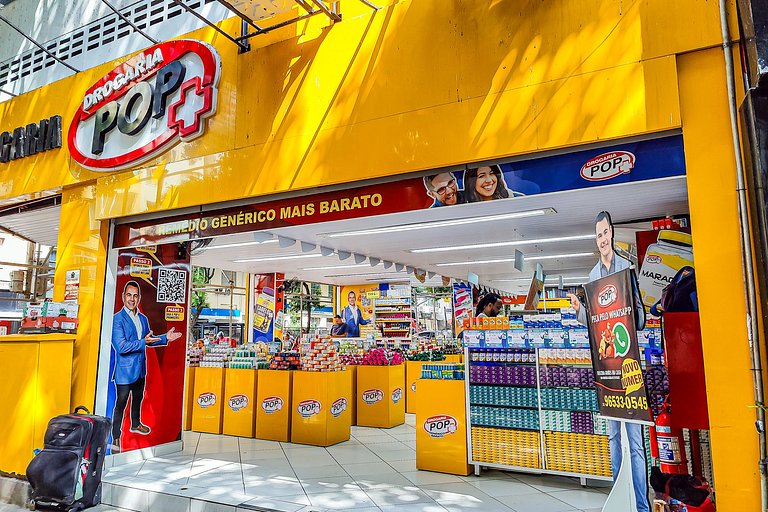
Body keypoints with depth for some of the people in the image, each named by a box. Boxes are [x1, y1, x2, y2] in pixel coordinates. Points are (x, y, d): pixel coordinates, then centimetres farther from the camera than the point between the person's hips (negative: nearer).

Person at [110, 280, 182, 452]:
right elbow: (121, 346, -23)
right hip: (125, 369, -7)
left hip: (140, 368, 8)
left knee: (138, 398, 24)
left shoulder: (143, 318, 7)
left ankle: (135, 424, 45)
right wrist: (143, 342, -27)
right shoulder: (117, 319, -17)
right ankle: (116, 438, 12)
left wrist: (165, 338, 4)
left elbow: (149, 340, 18)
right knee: (121, 403, 1)